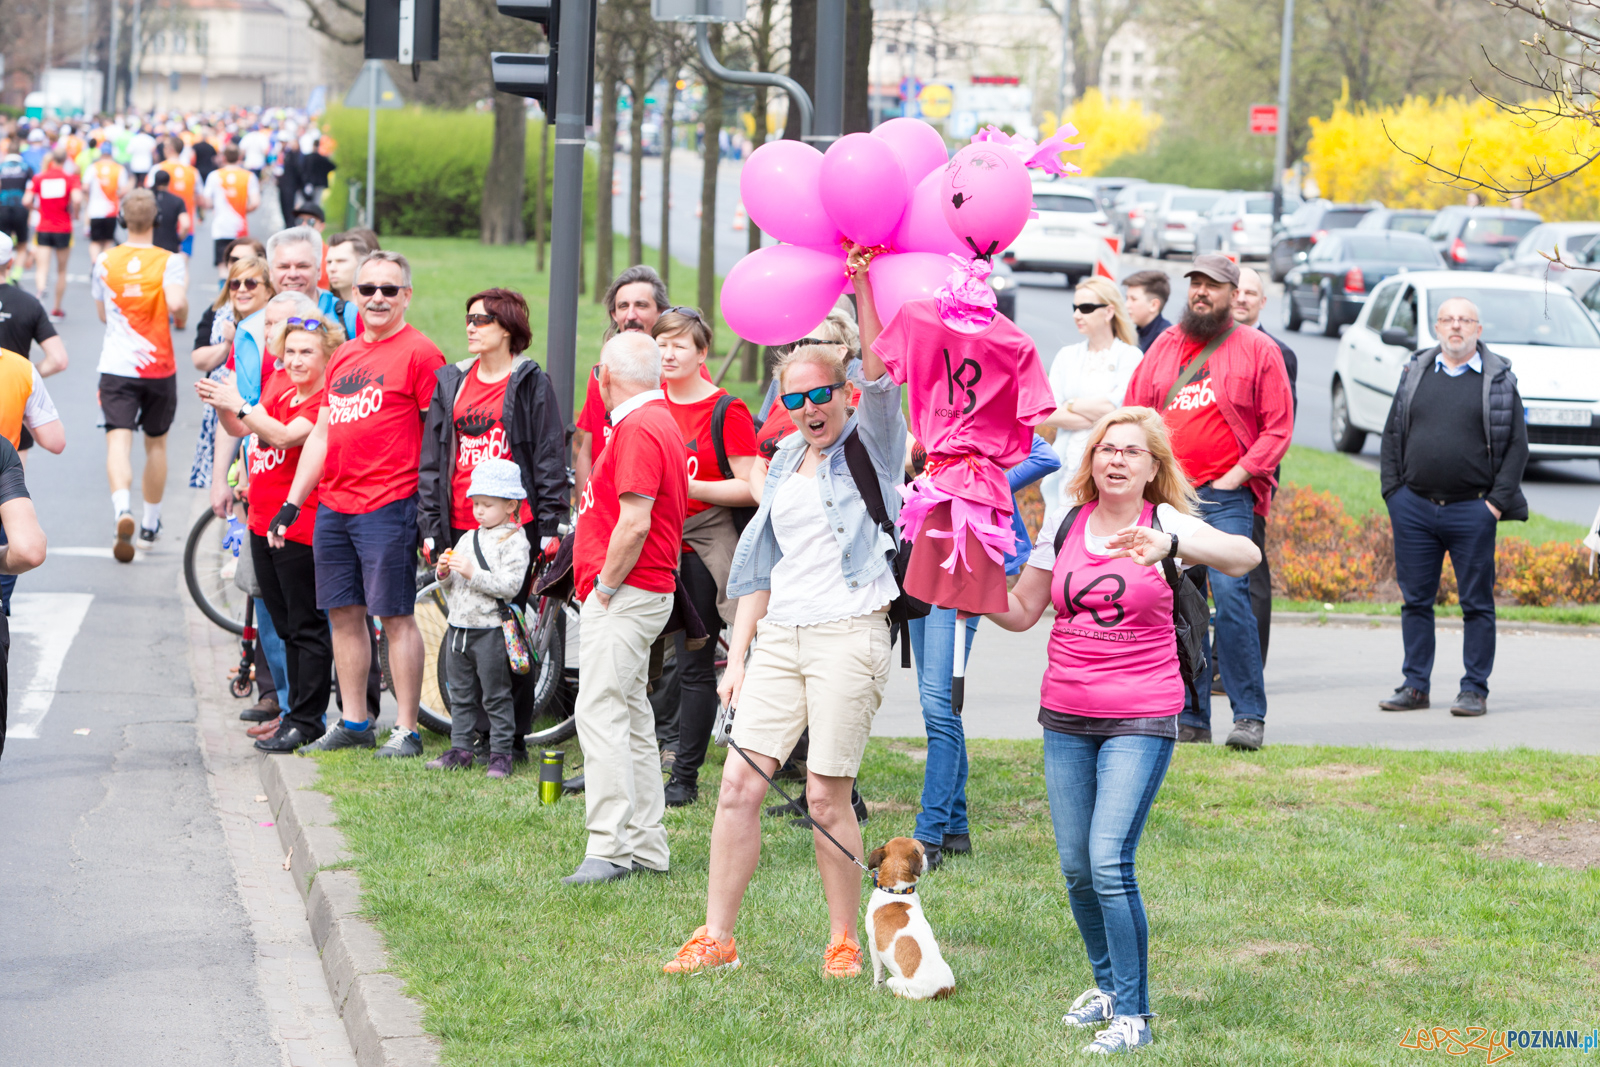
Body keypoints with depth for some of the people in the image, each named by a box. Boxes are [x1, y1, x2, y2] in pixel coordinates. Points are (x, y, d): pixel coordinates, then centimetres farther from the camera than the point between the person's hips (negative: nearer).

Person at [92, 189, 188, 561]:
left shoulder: (106, 261, 2)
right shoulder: (168, 261, -6)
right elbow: (176, 303, -23)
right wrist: (182, 317, -2)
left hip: (116, 367, 0)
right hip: (159, 368, 0)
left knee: (119, 440, -10)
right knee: (156, 444, 17)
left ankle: (122, 509, -37)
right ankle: (151, 524, 28)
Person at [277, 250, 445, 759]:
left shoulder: (419, 354, -5)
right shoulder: (343, 357, 18)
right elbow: (321, 435, 21)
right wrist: (291, 504, 17)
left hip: (388, 506, -7)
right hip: (333, 506, 7)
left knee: (395, 616, -5)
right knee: (344, 612, 10)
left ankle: (407, 730, -1)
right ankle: (353, 722, 19)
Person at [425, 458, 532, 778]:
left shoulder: (514, 542, -8)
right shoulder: (468, 538, 14)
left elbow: (510, 586, -19)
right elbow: (453, 587, 19)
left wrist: (473, 574, -22)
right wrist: (444, 574, -3)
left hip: (490, 629, -7)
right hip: (459, 626, 7)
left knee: (495, 696, -2)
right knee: (460, 695, 12)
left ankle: (501, 752, 3)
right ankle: (461, 749, 19)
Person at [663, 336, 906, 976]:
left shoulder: (871, 444, 2)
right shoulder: (787, 461, 19)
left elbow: (879, 377, -18)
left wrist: (865, 288, -26)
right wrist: (737, 656, 15)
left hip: (848, 634, -6)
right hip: (779, 635, 6)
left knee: (826, 797, -6)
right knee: (739, 784, -2)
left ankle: (844, 943, 9)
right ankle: (716, 938, 4)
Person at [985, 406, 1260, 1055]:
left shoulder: (1165, 523, -6)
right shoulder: (1065, 522, 6)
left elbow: (1246, 556, -24)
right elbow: (1021, 612, 14)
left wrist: (1169, 546, -40)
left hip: (1141, 720, -4)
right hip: (1066, 717, 5)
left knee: (1110, 862, -15)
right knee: (1075, 868, 6)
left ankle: (1133, 1015, -6)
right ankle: (1108, 984, 29)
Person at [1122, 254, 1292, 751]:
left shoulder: (1257, 350, 4)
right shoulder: (1164, 347, 16)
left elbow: (1278, 428, 0)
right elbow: (1134, 414, 19)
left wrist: (1240, 474, -8)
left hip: (1227, 497, -4)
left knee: (1230, 595, -16)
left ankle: (1249, 715, -10)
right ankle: (1190, 718, 11)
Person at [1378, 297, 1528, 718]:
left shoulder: (1499, 380, 3)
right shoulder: (1415, 373, 10)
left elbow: (1517, 444, 2)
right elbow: (1392, 434, 14)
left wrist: (1498, 501, -6)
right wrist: (1393, 490, 4)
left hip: (1473, 510, -3)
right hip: (1414, 507, 3)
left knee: (1477, 603, 1)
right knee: (1416, 600, 7)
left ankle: (1475, 689, 7)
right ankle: (1415, 686, 14)